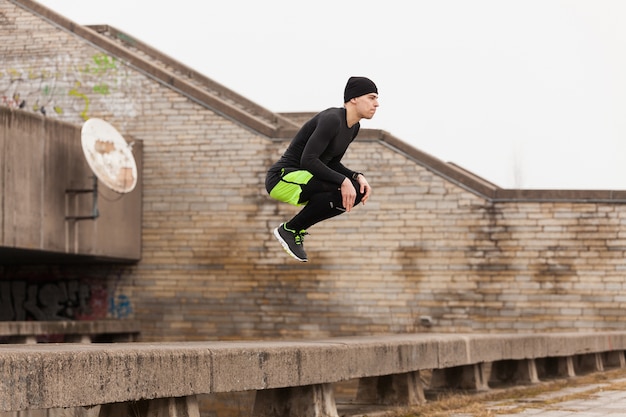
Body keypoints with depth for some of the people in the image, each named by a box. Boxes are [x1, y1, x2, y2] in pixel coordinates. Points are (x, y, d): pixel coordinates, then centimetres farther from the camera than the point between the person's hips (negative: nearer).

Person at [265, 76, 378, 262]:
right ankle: (289, 229, -10)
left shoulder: (354, 127, 9)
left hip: (303, 180, 10)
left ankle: (297, 229, 5)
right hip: (282, 178, -10)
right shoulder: (332, 119, -20)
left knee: (357, 192, -4)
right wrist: (343, 181, -28)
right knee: (344, 190, -26)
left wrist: (357, 176, -3)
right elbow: (308, 160, -26)